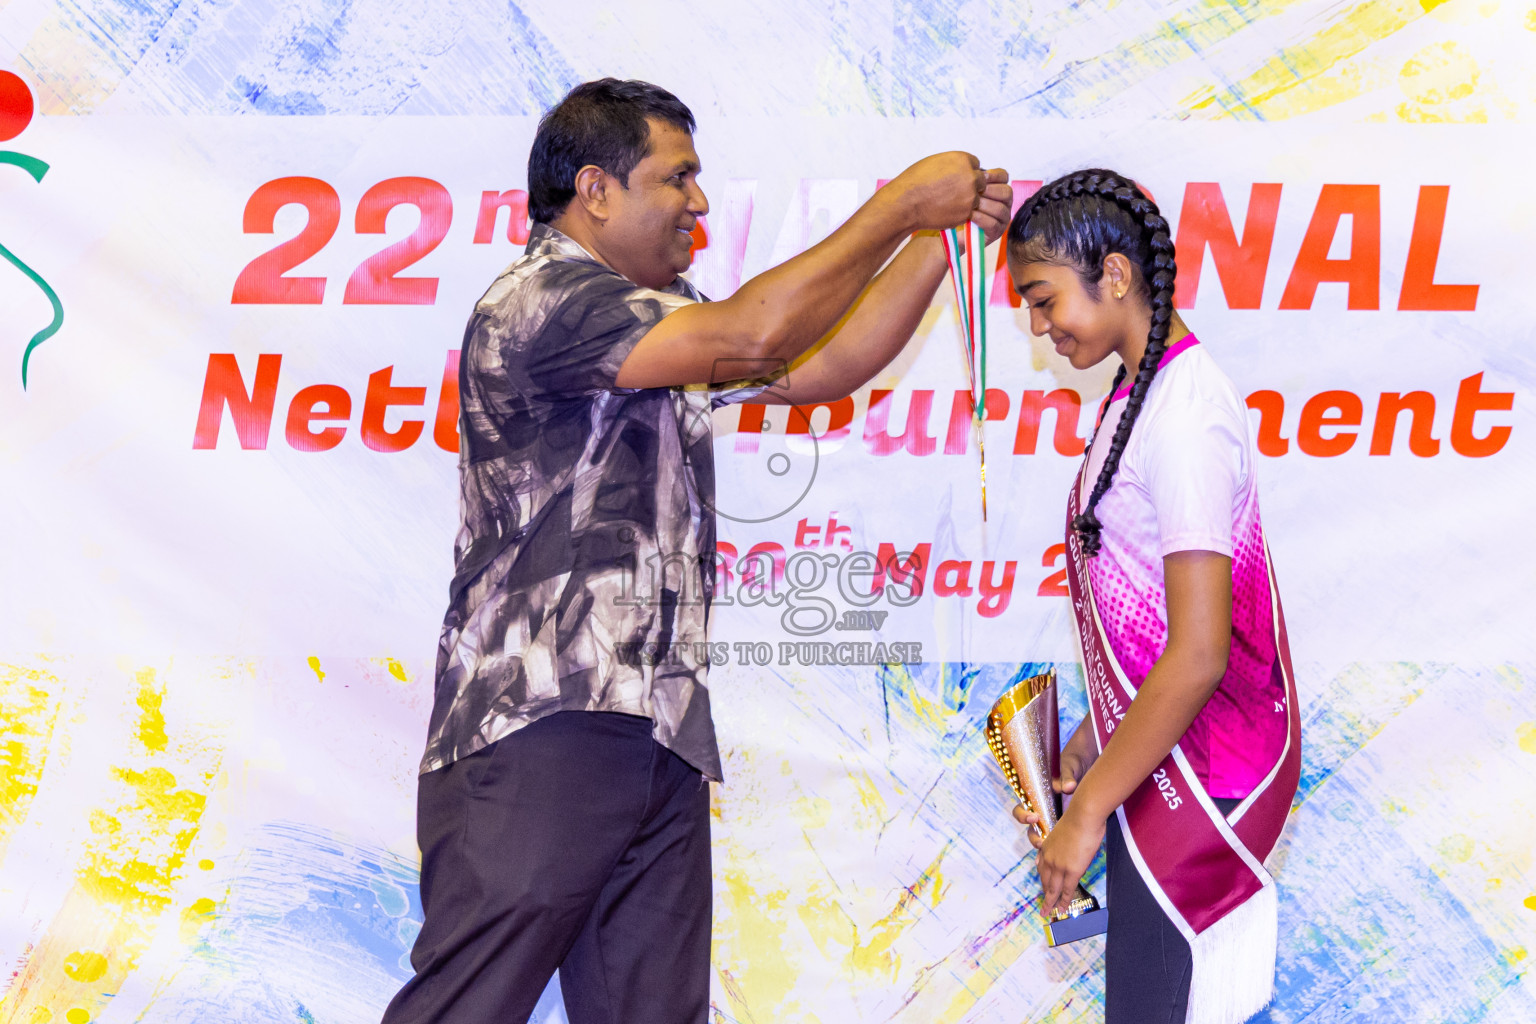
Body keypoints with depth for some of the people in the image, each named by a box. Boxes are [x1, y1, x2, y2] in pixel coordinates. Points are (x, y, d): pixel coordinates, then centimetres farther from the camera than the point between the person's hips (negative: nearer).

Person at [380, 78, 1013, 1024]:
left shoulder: (665, 319, 21)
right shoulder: (538, 302, -10)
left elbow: (822, 370, 22)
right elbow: (753, 339, -18)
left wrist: (944, 234, 14)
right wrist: (901, 207, -10)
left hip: (660, 738, 9)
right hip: (539, 727, -9)